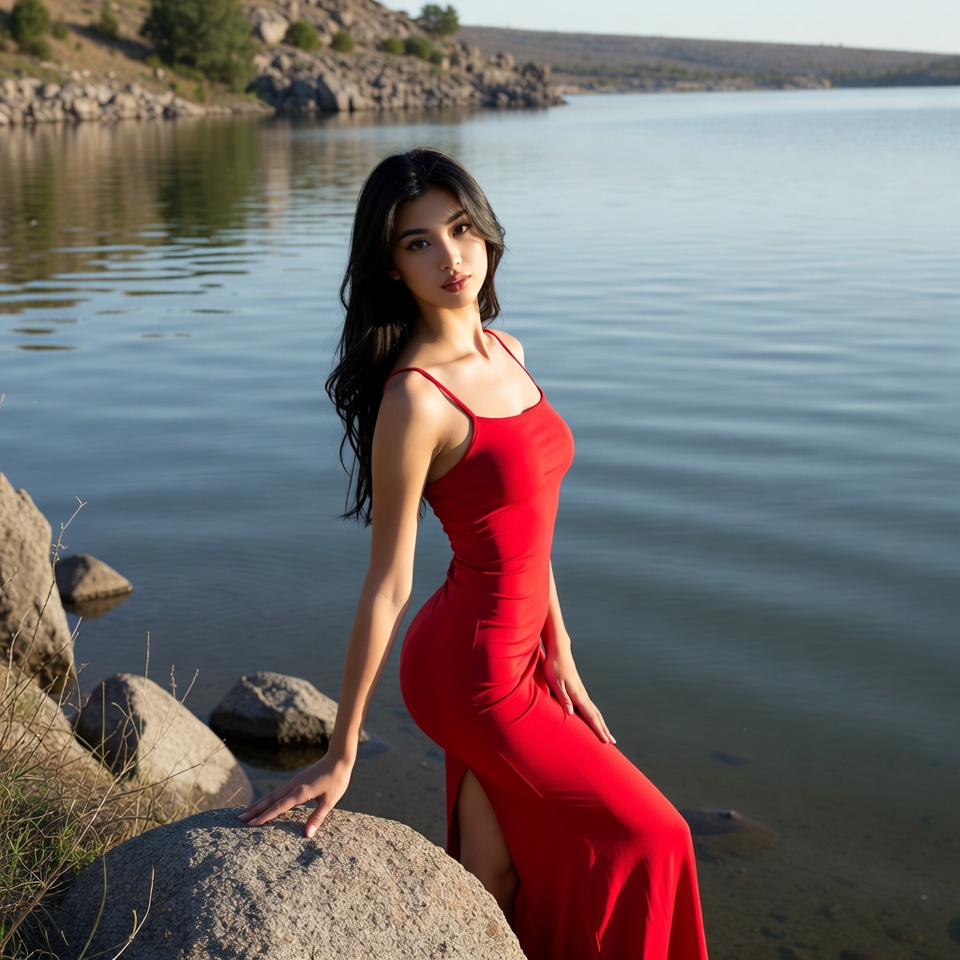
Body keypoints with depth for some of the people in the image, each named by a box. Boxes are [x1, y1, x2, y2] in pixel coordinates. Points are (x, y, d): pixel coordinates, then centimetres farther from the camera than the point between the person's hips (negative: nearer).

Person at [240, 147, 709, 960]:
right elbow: (387, 585, -20)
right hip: (471, 670, -7)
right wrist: (341, 756, -13)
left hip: (518, 655, 7)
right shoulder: (416, 397, -23)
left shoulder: (505, 354, 3)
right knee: (645, 839, 9)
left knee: (494, 880, 18)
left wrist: (562, 665, 12)